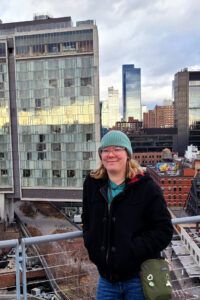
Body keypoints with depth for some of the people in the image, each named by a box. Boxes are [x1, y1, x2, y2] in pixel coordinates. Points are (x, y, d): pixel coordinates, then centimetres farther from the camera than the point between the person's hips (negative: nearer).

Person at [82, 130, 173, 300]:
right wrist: (91, 242, 1)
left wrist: (133, 249, -19)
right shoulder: (92, 184, 1)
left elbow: (164, 230, -12)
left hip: (139, 278, -3)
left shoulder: (146, 187, -12)